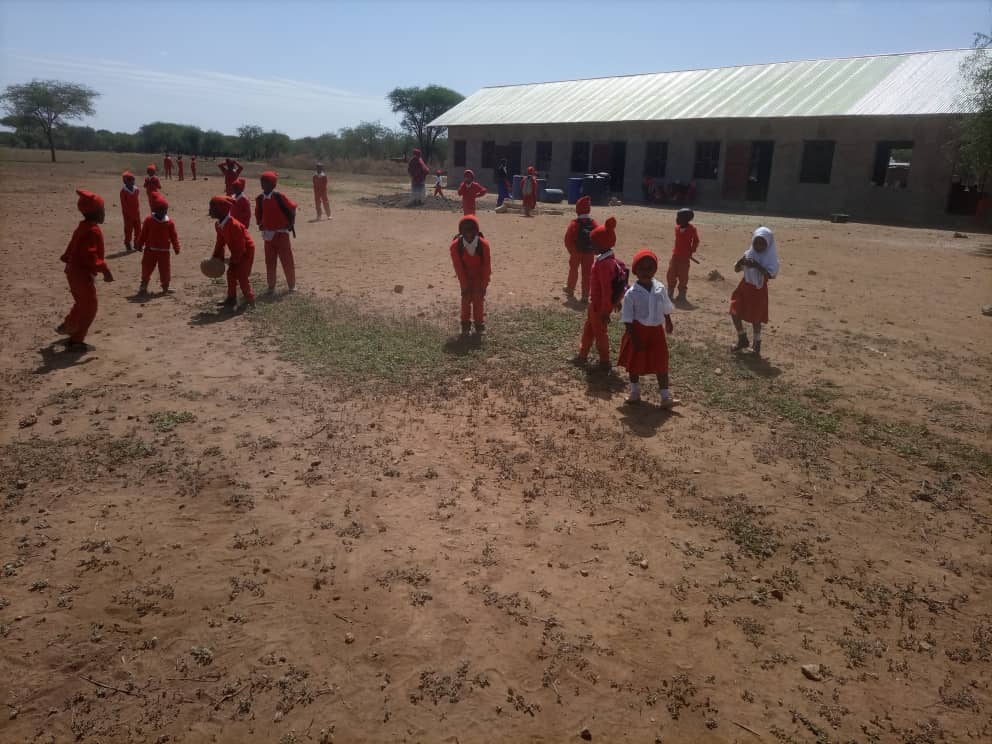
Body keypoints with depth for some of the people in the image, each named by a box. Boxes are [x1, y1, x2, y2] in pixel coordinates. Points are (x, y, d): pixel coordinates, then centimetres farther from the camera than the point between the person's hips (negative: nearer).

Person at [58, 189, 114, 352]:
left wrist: (67, 261, 33)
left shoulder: (82, 227, 11)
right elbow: (90, 255, -29)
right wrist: (105, 270, -29)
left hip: (73, 271, 10)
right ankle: (75, 341, 3)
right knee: (89, 308, -2)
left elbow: (72, 247, 22)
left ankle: (68, 326, 40)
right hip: (82, 274, -10)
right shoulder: (94, 230, -21)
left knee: (81, 304, 25)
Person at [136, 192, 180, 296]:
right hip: (150, 250, -1)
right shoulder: (149, 220, -4)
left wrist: (176, 248, 0)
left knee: (165, 271, 6)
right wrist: (140, 245, 4)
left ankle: (165, 288, 21)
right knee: (146, 269, 4)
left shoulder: (169, 222, -3)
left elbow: (174, 236, 1)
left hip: (164, 251, 1)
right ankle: (143, 288, 17)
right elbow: (143, 234, 1)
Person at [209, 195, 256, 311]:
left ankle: (250, 300, 3)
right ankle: (231, 298, 20)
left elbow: (240, 245, -26)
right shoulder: (218, 225, -2)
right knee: (231, 274, 9)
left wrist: (234, 260, -19)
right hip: (237, 252, 9)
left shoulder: (234, 225, -31)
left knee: (242, 275, -9)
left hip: (246, 250, -9)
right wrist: (216, 257, 8)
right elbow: (220, 241, 11)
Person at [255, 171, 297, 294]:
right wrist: (260, 224, 12)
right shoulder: (260, 198, 1)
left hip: (281, 233, -5)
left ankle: (292, 285, 15)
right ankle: (271, 286, 17)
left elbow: (292, 207, -3)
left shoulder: (279, 197, -13)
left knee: (287, 260, 2)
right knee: (269, 261, 8)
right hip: (268, 234, 5)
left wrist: (291, 224, 2)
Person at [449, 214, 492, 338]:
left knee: (479, 298, -7)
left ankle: (479, 325, 6)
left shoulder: (484, 244, -27)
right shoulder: (455, 245, -26)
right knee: (466, 298, -3)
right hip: (465, 276, 1)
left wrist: (483, 285, -15)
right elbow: (458, 267, -17)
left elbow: (487, 265, -17)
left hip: (480, 275, -1)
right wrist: (464, 285, -15)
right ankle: (465, 325, 10)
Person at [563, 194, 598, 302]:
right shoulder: (594, 224, -4)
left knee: (573, 270, 19)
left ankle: (570, 289, 36)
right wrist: (594, 251, 3)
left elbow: (568, 240, -16)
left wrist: (572, 250, -3)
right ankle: (585, 295, 6)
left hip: (576, 253, -1)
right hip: (589, 254, 1)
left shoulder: (574, 224, -13)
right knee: (587, 273, 7)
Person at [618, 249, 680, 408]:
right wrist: (634, 338, -16)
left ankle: (666, 397, 12)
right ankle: (635, 393, 30)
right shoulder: (631, 293, -16)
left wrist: (668, 323, 27)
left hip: (656, 331, 3)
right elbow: (628, 319, -13)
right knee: (635, 363, 11)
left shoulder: (660, 289, -4)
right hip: (638, 331, -3)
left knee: (661, 364, 6)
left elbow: (665, 308, 14)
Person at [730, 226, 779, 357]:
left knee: (755, 318, 3)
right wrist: (740, 261, -18)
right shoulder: (749, 253, 0)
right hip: (745, 287, 5)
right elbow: (736, 269, 5)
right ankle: (743, 340, 19)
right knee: (734, 312, 0)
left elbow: (771, 275, -23)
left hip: (759, 290, -5)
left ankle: (757, 344, 25)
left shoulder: (771, 257, -12)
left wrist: (757, 266, -33)